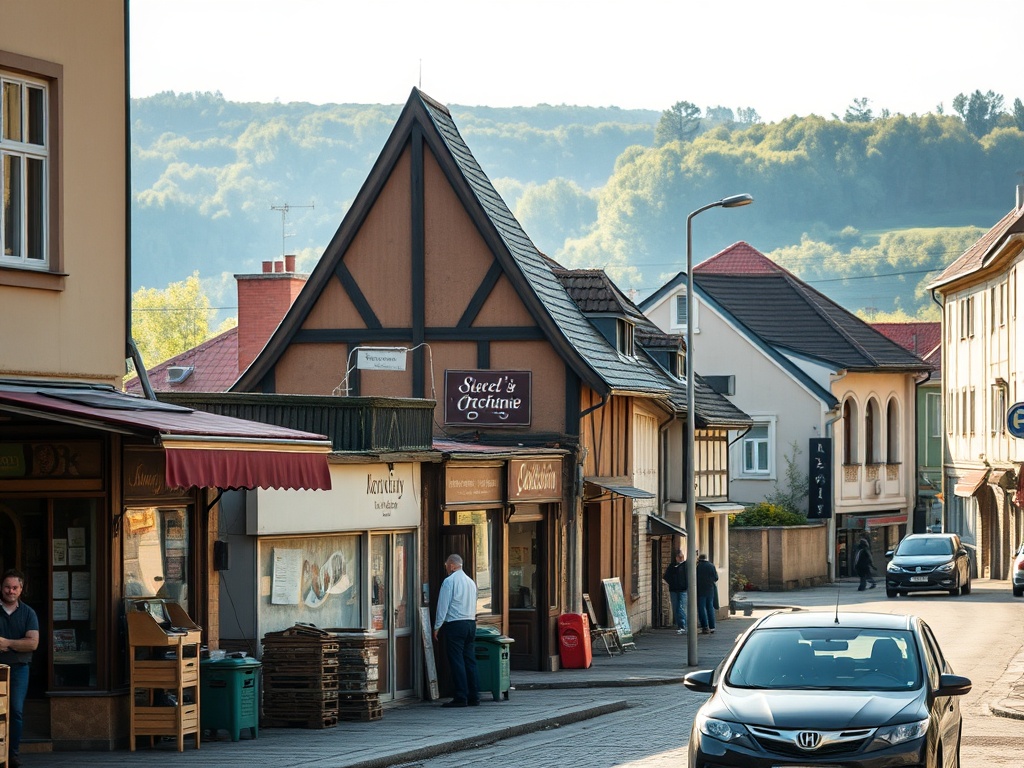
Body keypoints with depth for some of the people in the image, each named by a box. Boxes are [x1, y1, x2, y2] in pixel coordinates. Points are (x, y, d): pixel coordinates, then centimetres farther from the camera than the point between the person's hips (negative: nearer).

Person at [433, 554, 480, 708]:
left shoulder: (449, 581, -8)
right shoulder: (471, 582, 15)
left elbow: (443, 605, -9)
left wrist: (437, 626, -2)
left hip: (454, 624, -7)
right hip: (471, 623, 7)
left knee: (456, 661, -6)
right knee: (470, 660, 9)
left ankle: (461, 698, -9)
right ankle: (474, 696, 8)